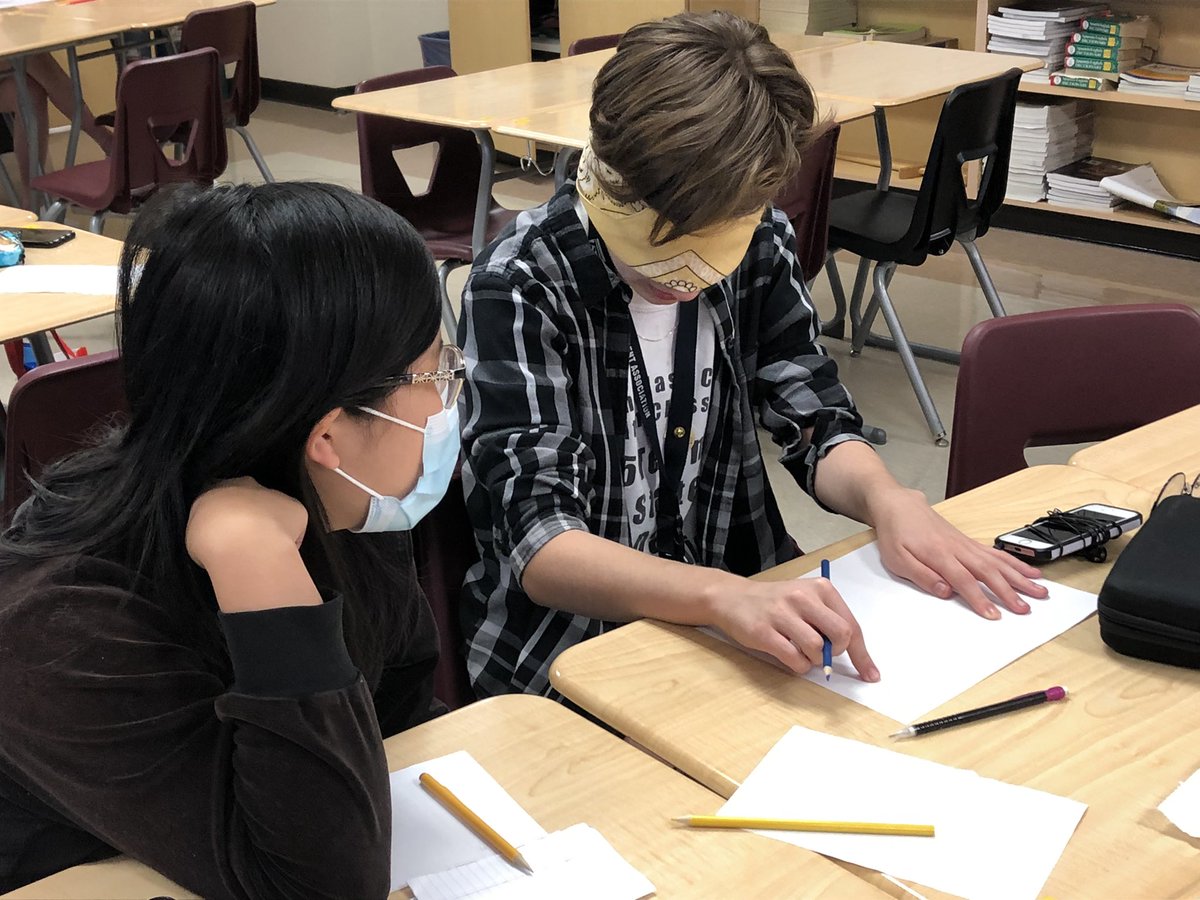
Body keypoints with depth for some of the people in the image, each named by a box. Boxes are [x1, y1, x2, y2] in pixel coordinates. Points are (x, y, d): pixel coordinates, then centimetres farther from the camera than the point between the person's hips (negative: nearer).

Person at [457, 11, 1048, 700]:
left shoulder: (760, 245, -3)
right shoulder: (523, 285, -19)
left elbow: (817, 426, 4)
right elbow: (540, 545, -26)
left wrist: (886, 498, -20)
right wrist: (720, 595, -43)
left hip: (749, 607, 5)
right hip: (569, 651, -5)